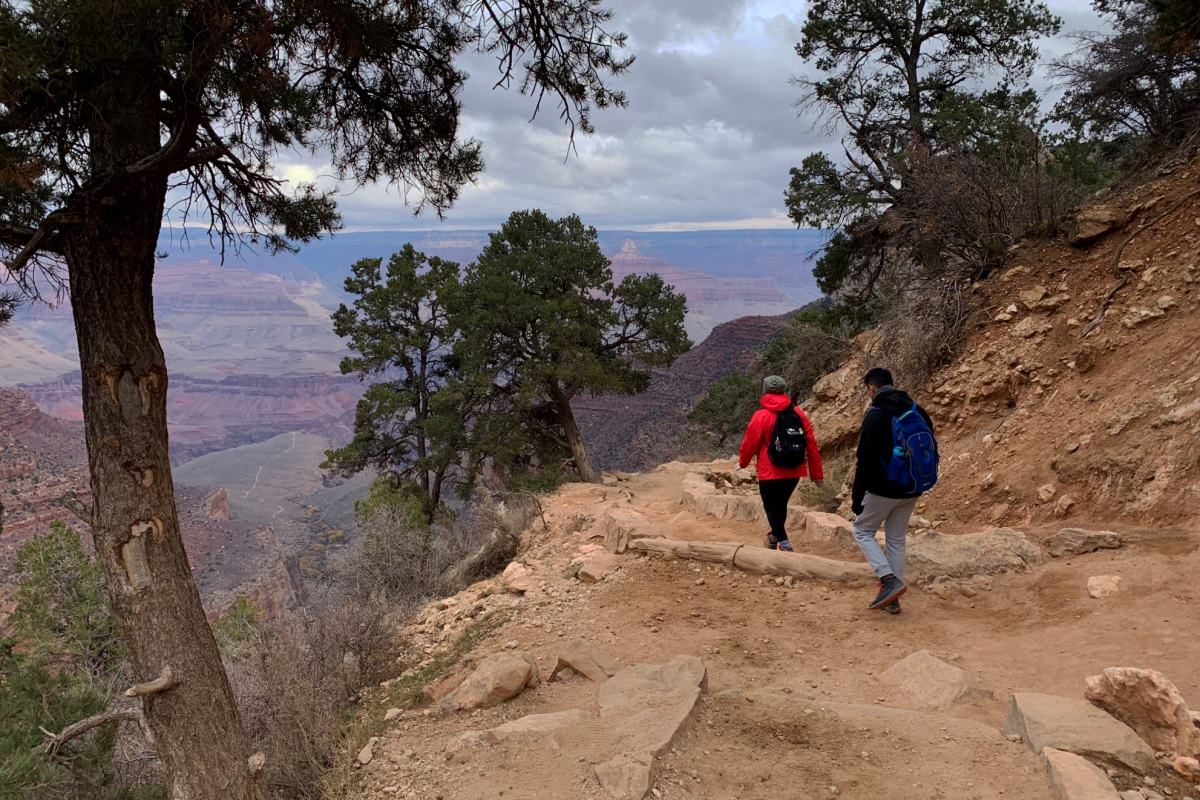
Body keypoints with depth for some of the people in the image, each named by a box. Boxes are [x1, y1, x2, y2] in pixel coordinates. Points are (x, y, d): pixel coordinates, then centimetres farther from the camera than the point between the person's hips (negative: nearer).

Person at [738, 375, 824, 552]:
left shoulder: (761, 416, -12)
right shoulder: (799, 413, 1)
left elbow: (749, 443, -4)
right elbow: (812, 445, 3)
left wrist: (742, 462, 17)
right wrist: (817, 474, 9)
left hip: (770, 473, -5)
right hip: (794, 472, 5)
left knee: (772, 509, 4)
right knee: (781, 504, 24)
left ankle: (784, 545, -8)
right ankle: (775, 537, 41)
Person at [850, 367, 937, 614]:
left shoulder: (875, 416, -16)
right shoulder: (917, 411, 5)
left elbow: (865, 462, -17)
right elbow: (932, 451, 11)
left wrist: (857, 498, -11)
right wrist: (923, 481, 18)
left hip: (882, 490, -6)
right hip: (910, 492, 7)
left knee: (863, 531, 11)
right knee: (897, 539, 15)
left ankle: (890, 580, -6)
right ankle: (892, 598, 16)